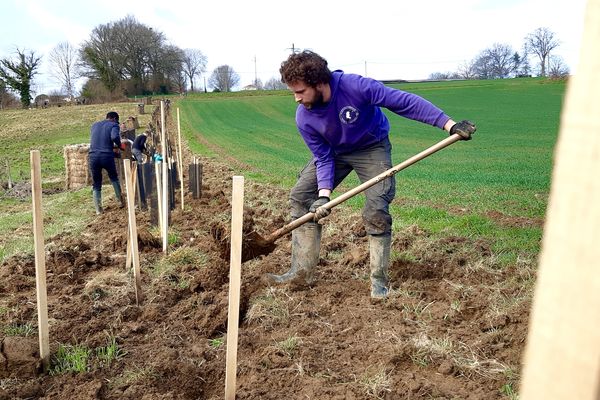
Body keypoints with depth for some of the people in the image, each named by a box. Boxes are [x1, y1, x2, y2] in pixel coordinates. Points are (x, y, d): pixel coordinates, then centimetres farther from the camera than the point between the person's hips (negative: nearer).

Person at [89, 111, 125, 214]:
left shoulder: (94, 125, 20)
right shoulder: (113, 125, 3)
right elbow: (114, 136, -19)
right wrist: (119, 146, 1)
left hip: (93, 156, 3)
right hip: (107, 156, -3)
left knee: (96, 184, 12)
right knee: (114, 178, 22)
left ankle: (98, 209, 6)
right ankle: (121, 201, 24)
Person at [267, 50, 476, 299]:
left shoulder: (355, 86, -34)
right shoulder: (304, 118, -21)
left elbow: (404, 102, -30)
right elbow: (324, 158, -14)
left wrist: (449, 124, -33)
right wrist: (324, 194, -28)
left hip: (371, 148, -4)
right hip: (334, 151, 4)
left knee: (376, 209, -18)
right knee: (300, 196, -5)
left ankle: (379, 279, 0)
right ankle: (302, 272, 2)